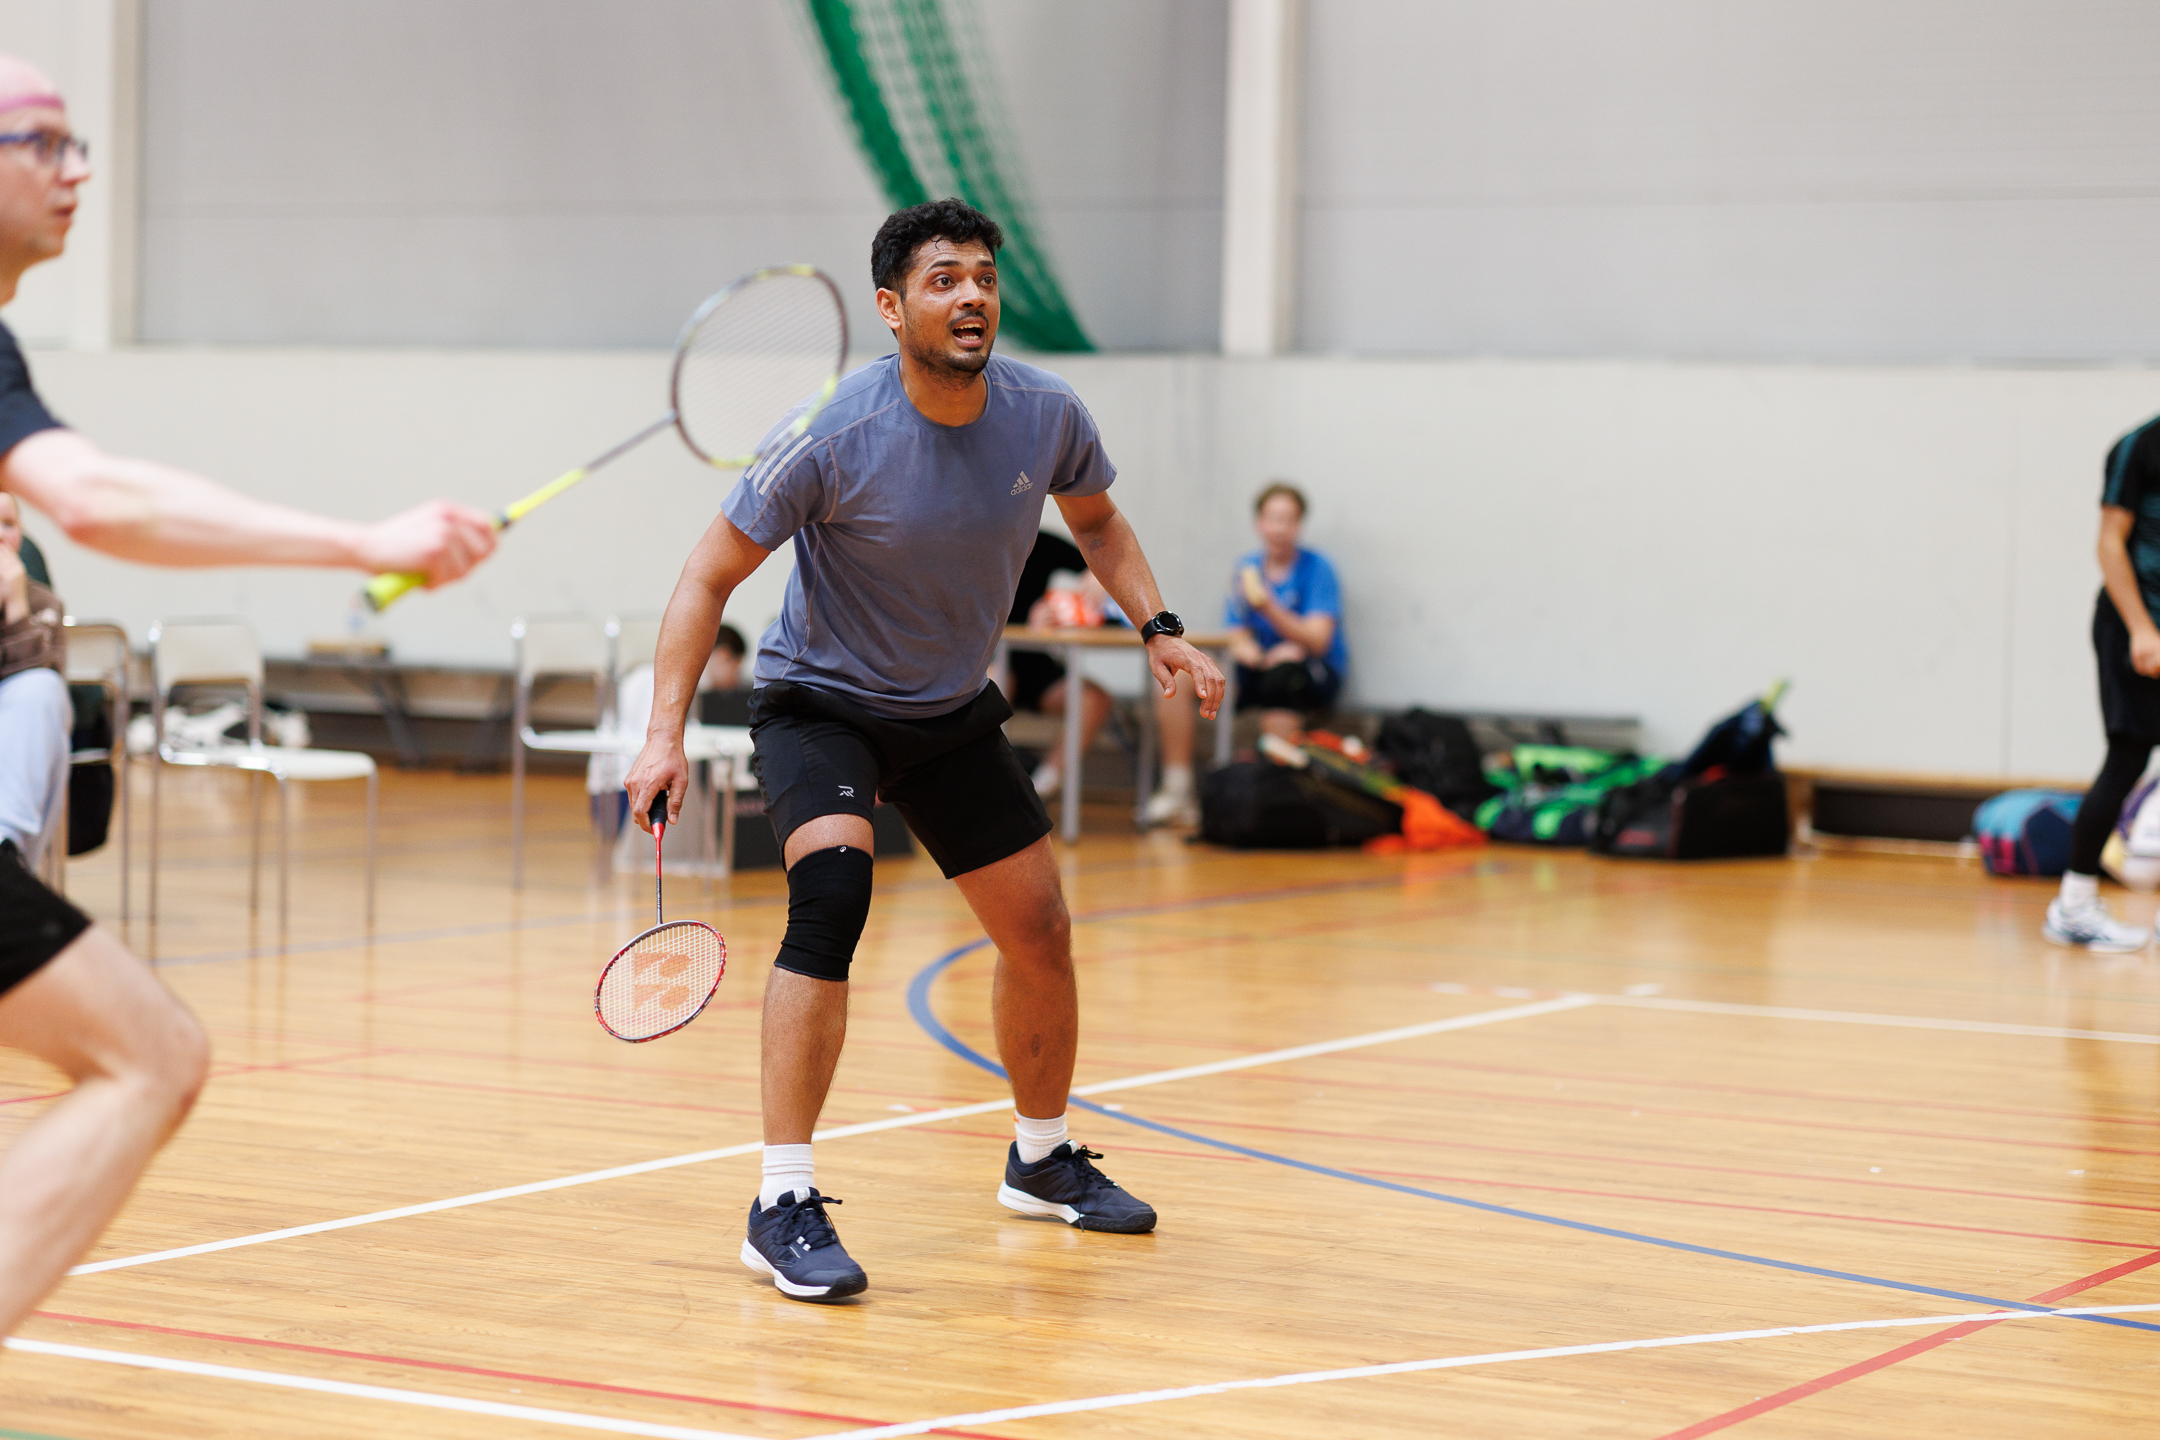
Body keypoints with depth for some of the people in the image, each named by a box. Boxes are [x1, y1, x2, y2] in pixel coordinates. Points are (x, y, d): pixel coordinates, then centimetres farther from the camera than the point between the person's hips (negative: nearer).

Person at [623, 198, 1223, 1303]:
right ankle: (784, 1207, -26)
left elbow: (1095, 519, 10)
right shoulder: (836, 436, -27)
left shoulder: (1045, 414, -13)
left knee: (1041, 931, 10)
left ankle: (1042, 1159, 37)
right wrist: (666, 736, -26)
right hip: (819, 701, -5)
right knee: (832, 890, -30)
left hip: (953, 712, 5)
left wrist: (1159, 628, -4)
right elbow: (711, 575, -18)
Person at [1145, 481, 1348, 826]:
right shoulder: (1247, 569, 8)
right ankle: (1176, 792, -18)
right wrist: (1247, 650, -17)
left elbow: (1317, 640, -14)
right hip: (1261, 669, 5)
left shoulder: (1316, 568, -5)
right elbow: (1239, 639, 8)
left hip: (1316, 674, -5)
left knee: (1281, 676, -40)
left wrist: (1269, 607, -27)